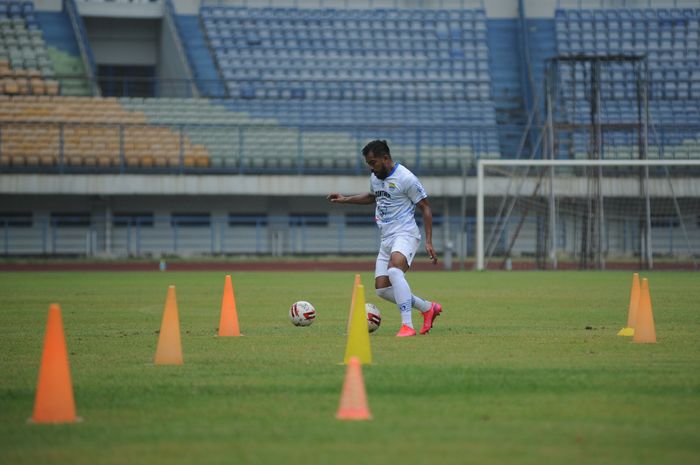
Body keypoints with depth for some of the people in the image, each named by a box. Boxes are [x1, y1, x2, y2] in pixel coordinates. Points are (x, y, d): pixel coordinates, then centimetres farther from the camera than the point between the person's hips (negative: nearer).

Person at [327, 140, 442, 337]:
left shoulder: (406, 178, -12)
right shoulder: (375, 177, 12)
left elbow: (425, 208, -9)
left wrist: (428, 241, -14)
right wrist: (345, 199, 27)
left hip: (405, 234, -9)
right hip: (386, 238, 9)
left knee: (394, 271, -35)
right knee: (382, 289, 3)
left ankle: (407, 326, -38)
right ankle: (428, 308, 20)